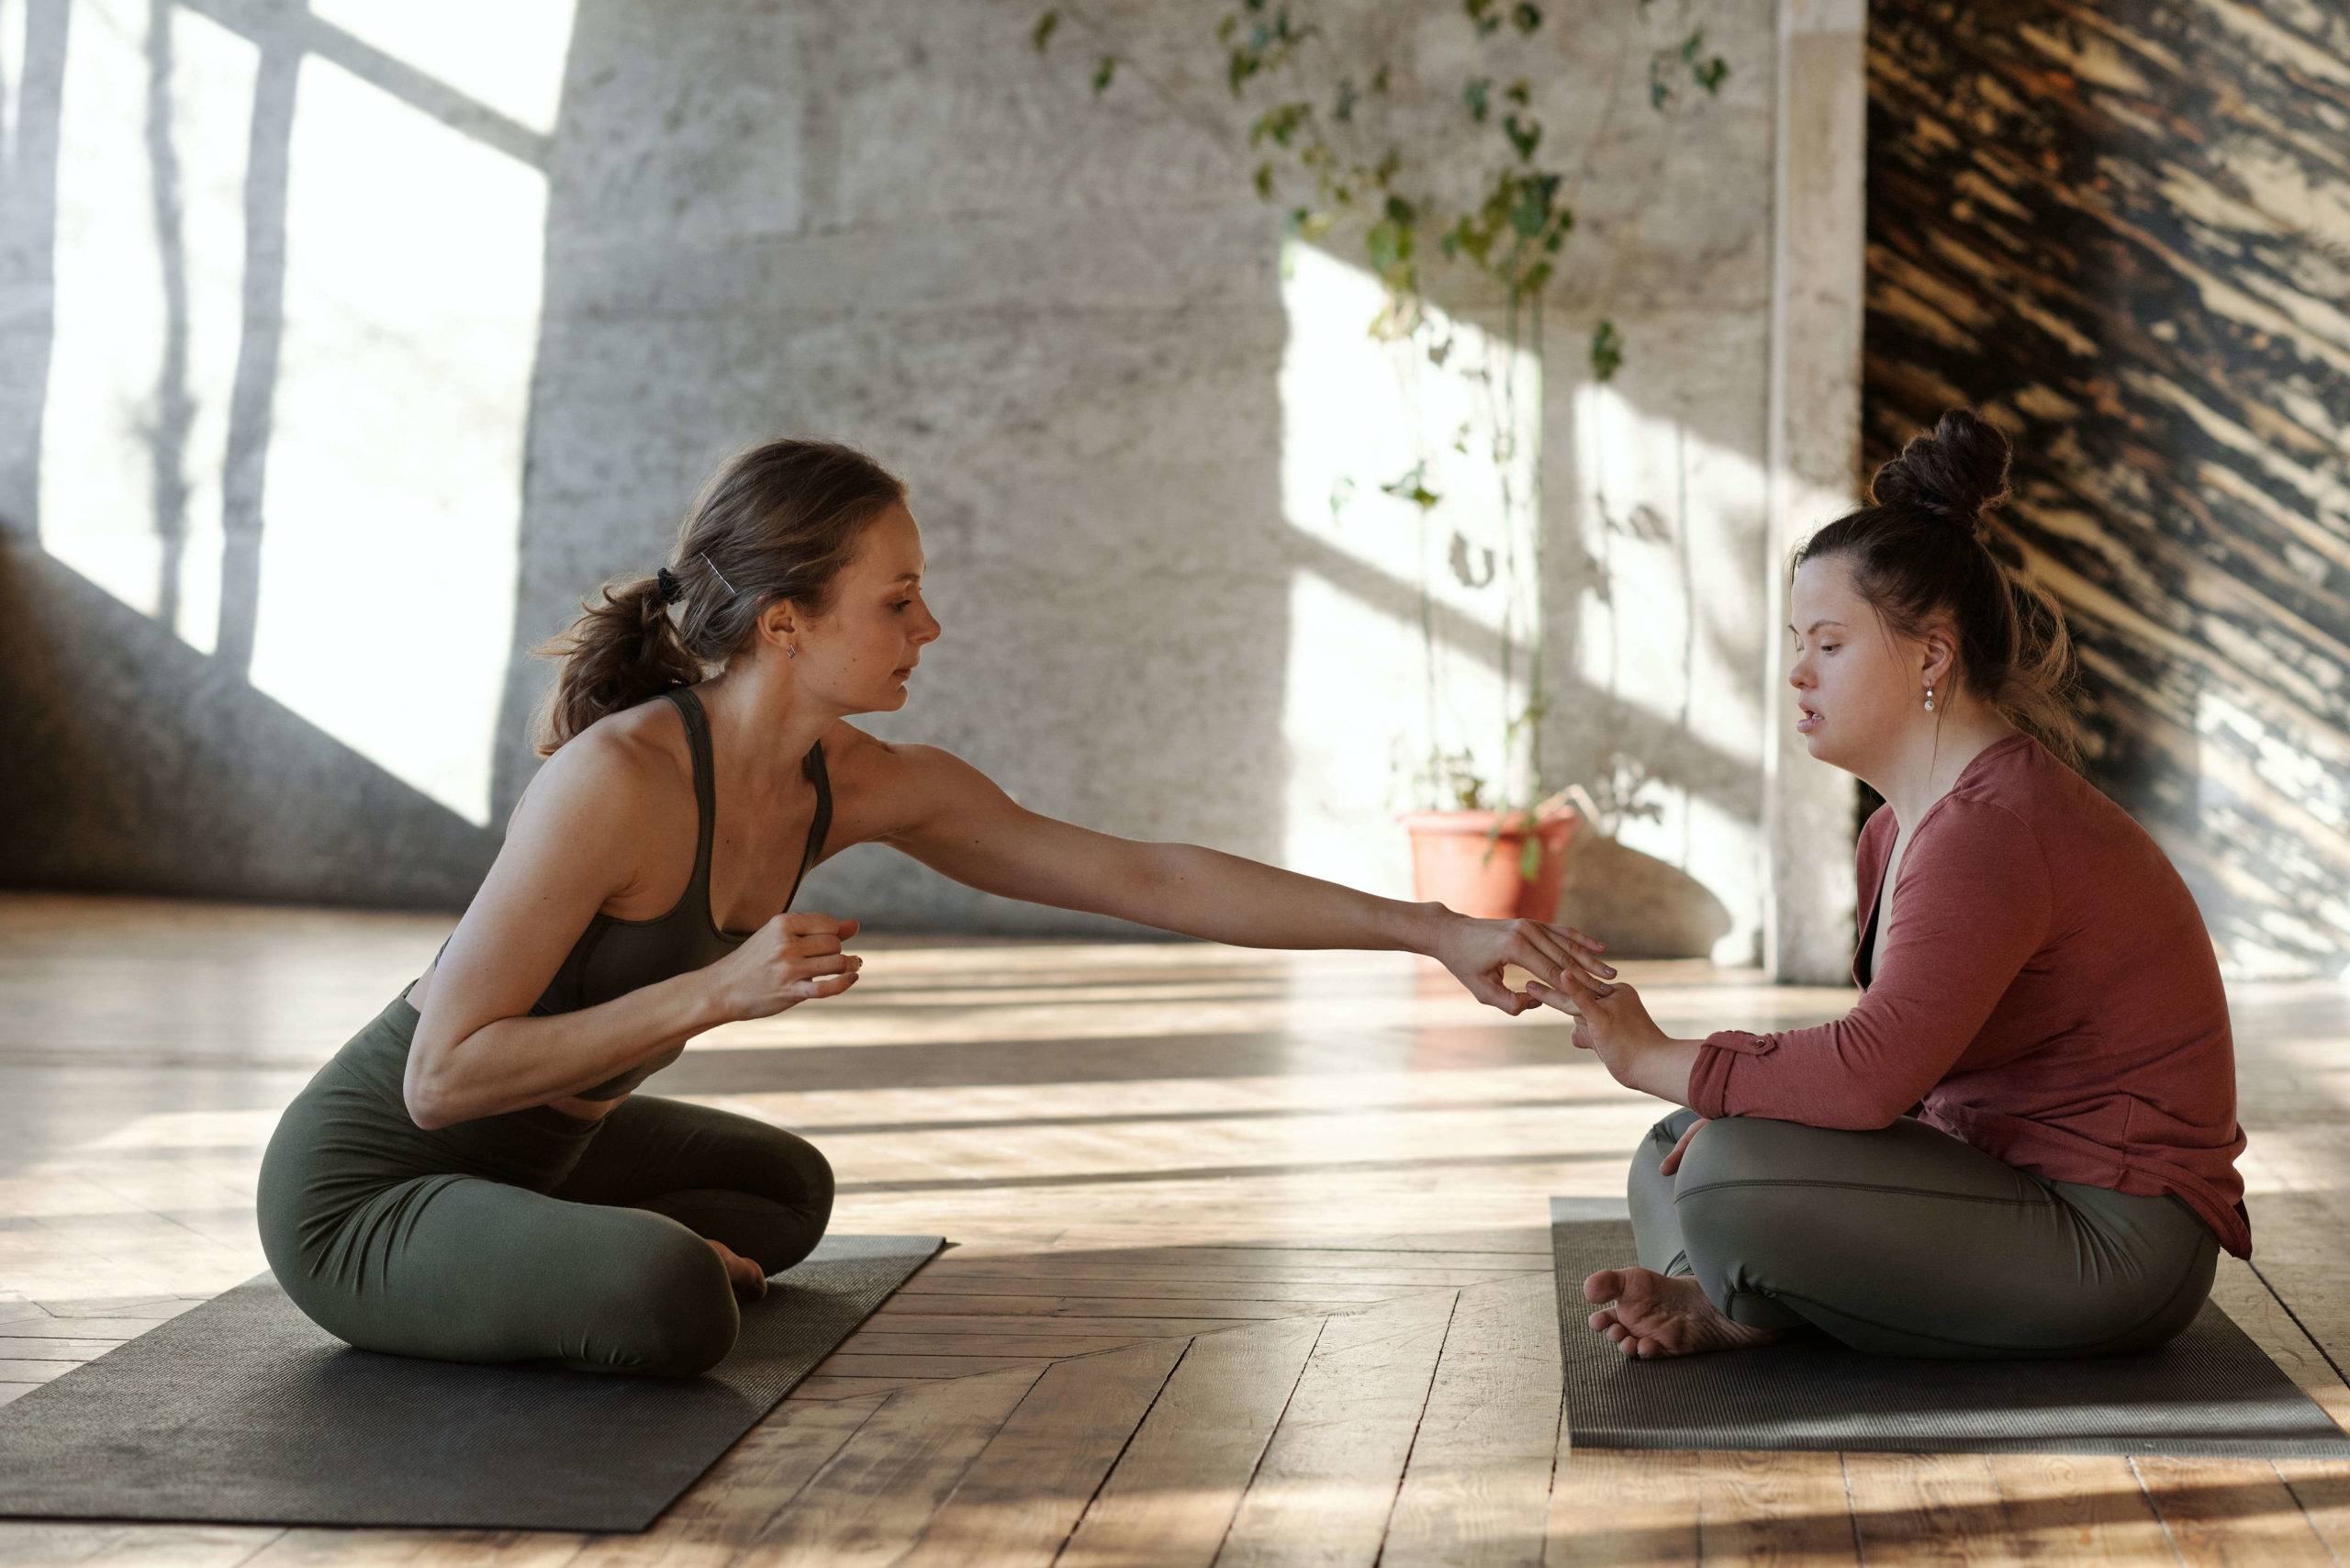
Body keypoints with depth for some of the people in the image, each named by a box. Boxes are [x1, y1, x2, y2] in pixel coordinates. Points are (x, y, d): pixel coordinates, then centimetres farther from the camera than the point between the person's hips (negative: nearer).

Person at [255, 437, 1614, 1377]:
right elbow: (443, 1076, -28)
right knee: (676, 1299, -32)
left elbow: (1150, 879, -9)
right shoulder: (620, 780, -31)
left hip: (528, 1145, 8)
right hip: (364, 1176, -8)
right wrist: (716, 990, -33)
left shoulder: (868, 788, -9)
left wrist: (1435, 928, -10)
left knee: (784, 1191, 28)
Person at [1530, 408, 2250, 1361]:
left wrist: (1659, 1060, -21)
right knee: (1675, 1152, 13)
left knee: (1730, 1180, -28)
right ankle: (1716, 1302, -13)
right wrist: (1735, 1105, -7)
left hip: (2109, 1238, -11)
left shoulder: (1993, 831, -23)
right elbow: (1893, 1052, 12)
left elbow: (1872, 1073, -33)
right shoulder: (1902, 825, 12)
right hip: (2000, 1166, 11)